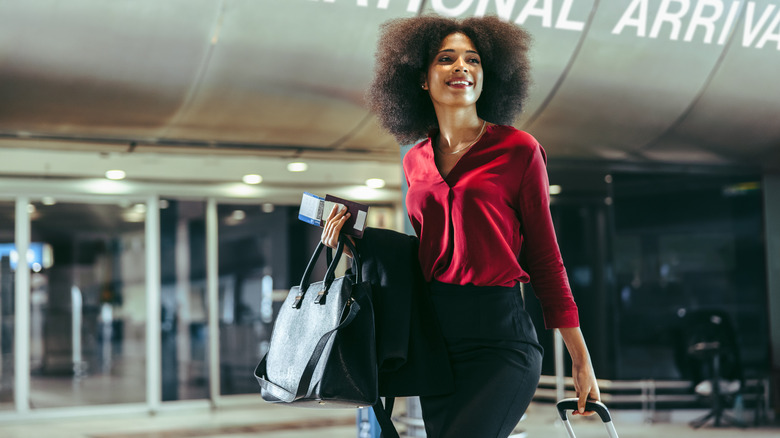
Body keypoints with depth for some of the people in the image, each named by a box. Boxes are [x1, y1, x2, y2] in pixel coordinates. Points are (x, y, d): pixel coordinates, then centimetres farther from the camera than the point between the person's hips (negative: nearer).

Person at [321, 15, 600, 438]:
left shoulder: (518, 150, -2)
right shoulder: (416, 161, 12)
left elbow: (545, 260, 0)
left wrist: (581, 359, 0)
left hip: (499, 339, -6)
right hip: (435, 337, 6)